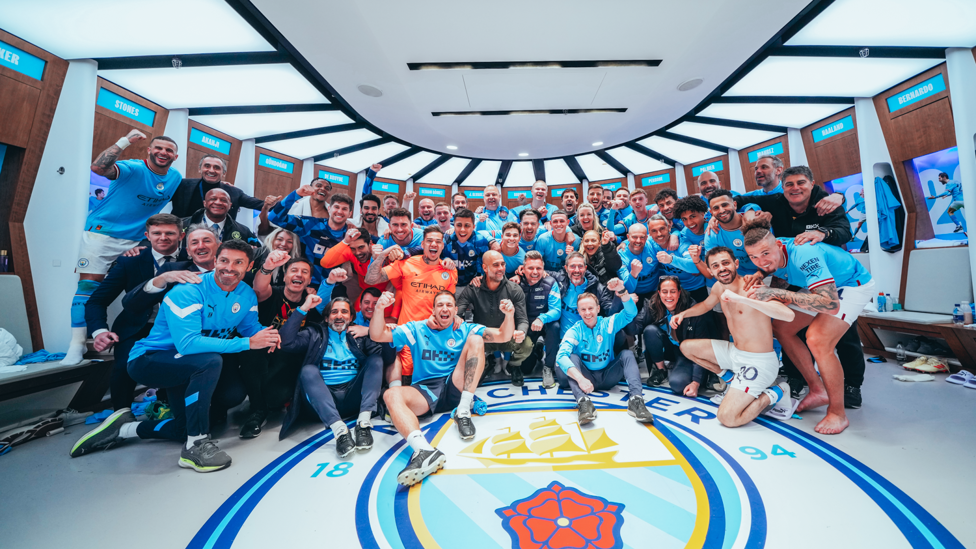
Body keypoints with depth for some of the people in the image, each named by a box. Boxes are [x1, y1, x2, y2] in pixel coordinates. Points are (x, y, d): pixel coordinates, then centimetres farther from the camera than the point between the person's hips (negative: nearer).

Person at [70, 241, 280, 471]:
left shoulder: (247, 295, -8)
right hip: (150, 358, -7)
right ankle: (195, 447, -25)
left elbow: (252, 327, 0)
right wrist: (246, 343, -42)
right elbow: (187, 344, -38)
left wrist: (268, 336, -25)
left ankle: (124, 429, 32)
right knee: (210, 361, -38)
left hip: (189, 369, 7)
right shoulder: (188, 291, -28)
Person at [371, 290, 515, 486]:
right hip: (425, 391, 0)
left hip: (456, 387, 0)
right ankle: (425, 451, -52)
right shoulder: (416, 329, 10)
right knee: (391, 394, -30)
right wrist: (379, 309, -18)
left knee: (476, 339, -16)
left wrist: (509, 315, -20)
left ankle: (463, 411, -20)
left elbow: (503, 336, 1)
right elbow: (377, 336, 1)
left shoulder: (465, 330, 10)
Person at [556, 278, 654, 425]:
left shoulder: (608, 324, -3)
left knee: (627, 353, -19)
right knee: (572, 356, -27)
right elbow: (562, 356, -27)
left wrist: (622, 291, -40)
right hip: (586, 377, -1)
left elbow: (631, 313, -21)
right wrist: (580, 378, -44)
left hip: (608, 376, 1)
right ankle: (583, 402, -45)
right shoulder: (575, 331, -10)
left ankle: (636, 399, -32)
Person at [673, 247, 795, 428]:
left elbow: (788, 315, -38)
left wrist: (742, 299, -43)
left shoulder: (752, 288, -23)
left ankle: (775, 392, 7)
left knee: (727, 418, -14)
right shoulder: (719, 287, 1)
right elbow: (706, 305, 23)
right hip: (733, 352, 8)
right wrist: (683, 314, 7)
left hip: (758, 362, -8)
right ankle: (731, 378, 21)